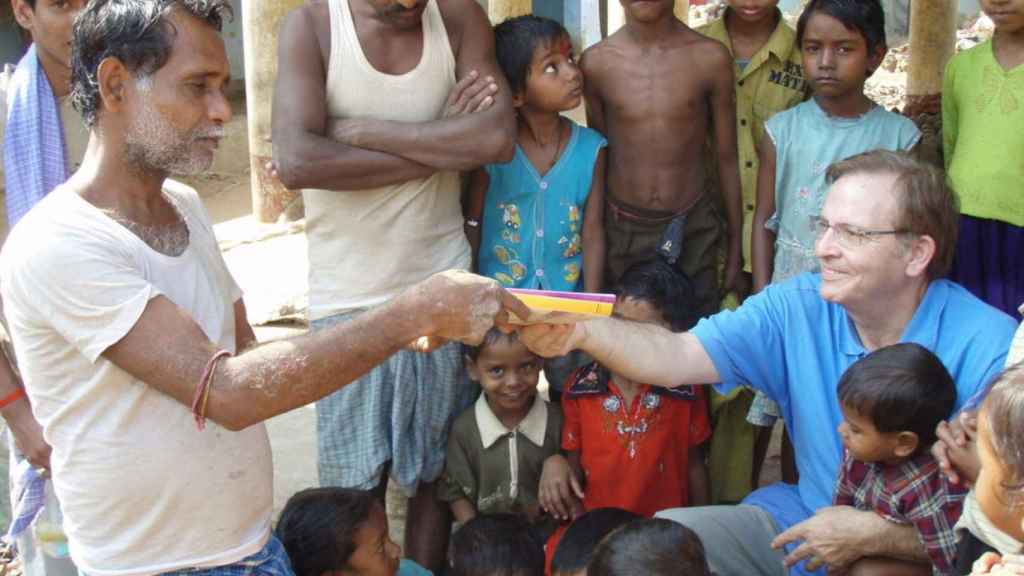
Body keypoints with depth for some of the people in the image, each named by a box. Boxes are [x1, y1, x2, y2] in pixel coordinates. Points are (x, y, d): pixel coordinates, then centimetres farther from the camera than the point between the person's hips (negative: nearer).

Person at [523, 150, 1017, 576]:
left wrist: (876, 535, -24)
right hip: (802, 519, 5)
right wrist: (582, 331, -33)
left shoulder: (987, 351, -19)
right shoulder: (799, 309, -5)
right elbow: (678, 357, -16)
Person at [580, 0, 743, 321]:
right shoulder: (596, 63, -5)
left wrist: (735, 244, 6)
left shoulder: (711, 58, -7)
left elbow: (726, 158, 1)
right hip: (620, 229, 1)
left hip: (693, 229, 0)